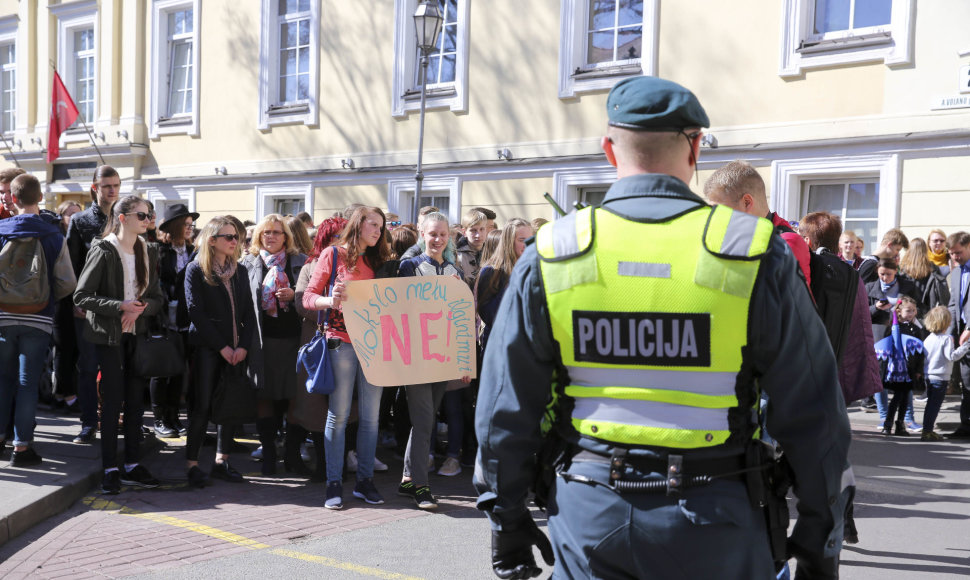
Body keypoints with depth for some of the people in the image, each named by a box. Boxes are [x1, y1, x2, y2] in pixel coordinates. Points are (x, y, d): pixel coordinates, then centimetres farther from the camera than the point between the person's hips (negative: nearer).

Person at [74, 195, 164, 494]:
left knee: (135, 400, 7)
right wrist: (120, 306, -20)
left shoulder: (149, 252, 9)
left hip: (138, 334, 5)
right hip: (109, 336, -5)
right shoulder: (103, 251, -8)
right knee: (113, 400, -4)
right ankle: (110, 468, 4)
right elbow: (82, 296, -11)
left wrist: (141, 308, -12)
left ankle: (132, 464, 16)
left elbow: (157, 298, 9)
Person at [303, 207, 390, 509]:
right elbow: (308, 297, -1)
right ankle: (334, 484, 5)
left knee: (371, 416, 5)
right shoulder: (333, 255, 3)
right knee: (338, 414, -2)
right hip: (342, 342, -4)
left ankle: (365, 480, 14)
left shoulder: (378, 260, 17)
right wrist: (331, 300, -20)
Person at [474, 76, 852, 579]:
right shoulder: (757, 255, -7)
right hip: (711, 522, -1)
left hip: (587, 514, 1)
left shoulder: (548, 256, -3)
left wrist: (506, 520, 12)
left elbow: (505, 409, 1)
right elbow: (812, 413, -4)